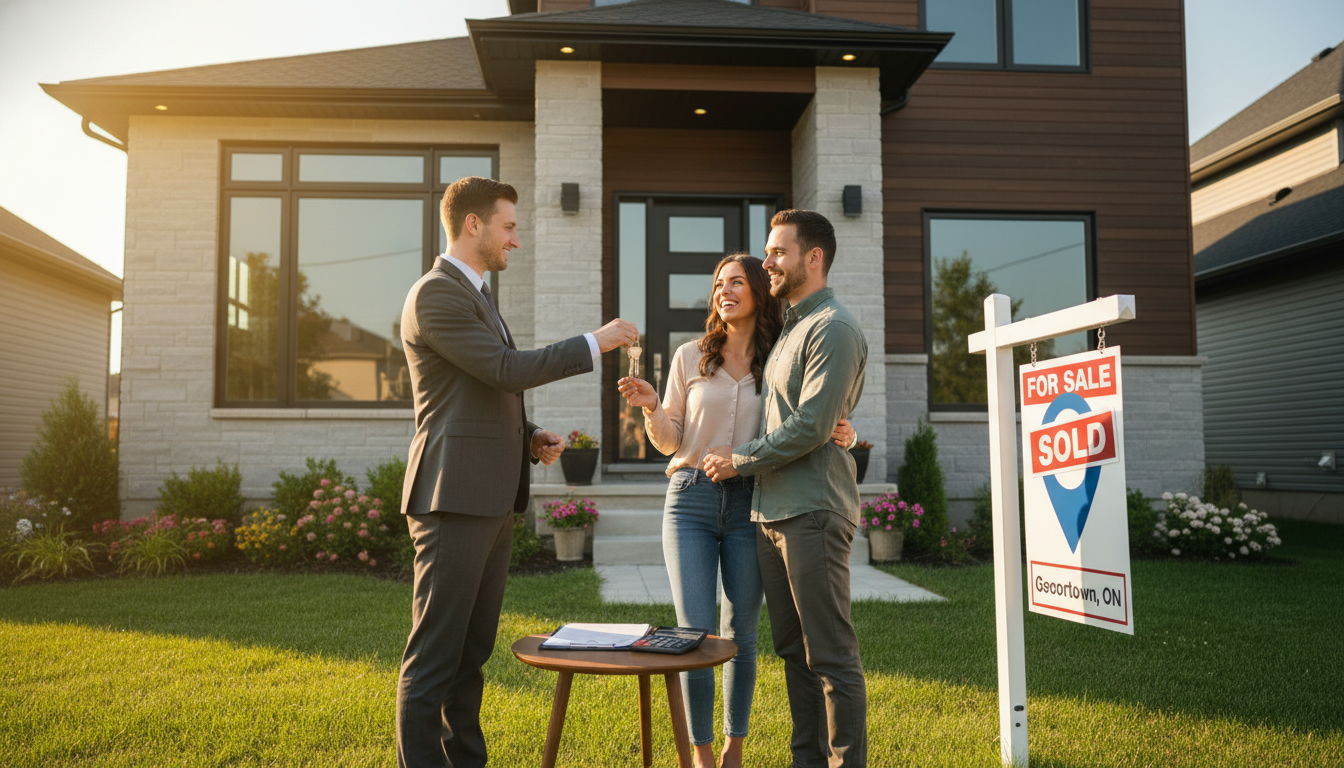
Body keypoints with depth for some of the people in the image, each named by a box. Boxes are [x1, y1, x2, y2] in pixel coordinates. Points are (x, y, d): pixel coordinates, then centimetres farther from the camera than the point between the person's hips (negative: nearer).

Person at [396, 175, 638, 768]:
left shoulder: (476, 296, 21)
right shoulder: (435, 294, -10)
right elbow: (507, 369, -17)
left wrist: (530, 438, 9)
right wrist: (595, 343, -11)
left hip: (489, 498, 10)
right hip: (453, 497, -10)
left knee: (473, 650, 15)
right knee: (435, 655, -3)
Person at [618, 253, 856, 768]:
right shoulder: (690, 357, 5)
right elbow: (669, 441, 8)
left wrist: (843, 436, -11)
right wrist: (651, 407, -12)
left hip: (749, 505, 1)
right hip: (690, 500, 0)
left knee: (740, 635, 9)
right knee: (695, 633, -4)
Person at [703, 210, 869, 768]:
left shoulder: (833, 328, -10)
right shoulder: (790, 327, 19)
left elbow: (810, 426, -18)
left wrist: (739, 460, -8)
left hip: (811, 511, -9)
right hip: (772, 511, 9)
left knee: (831, 654, -2)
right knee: (794, 648, 14)